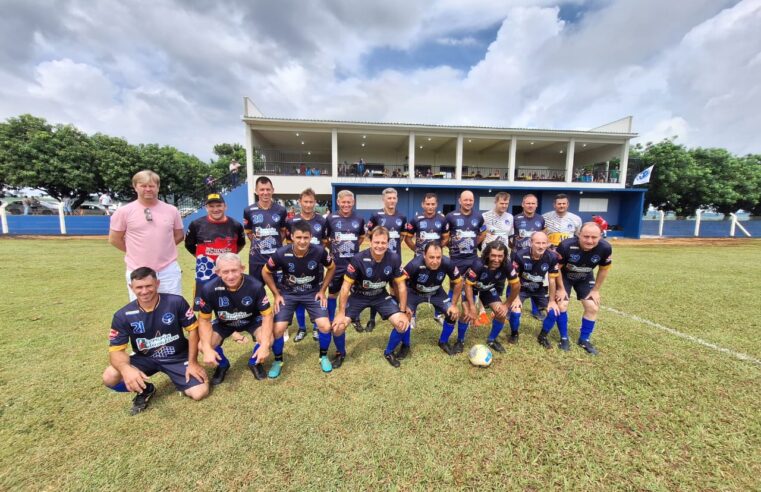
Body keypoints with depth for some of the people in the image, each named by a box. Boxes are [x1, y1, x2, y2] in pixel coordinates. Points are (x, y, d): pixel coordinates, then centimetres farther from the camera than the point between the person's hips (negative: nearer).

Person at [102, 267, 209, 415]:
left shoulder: (176, 302, -20)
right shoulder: (123, 316, -13)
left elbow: (193, 329, -11)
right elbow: (116, 350, -13)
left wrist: (192, 362, -12)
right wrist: (126, 369, -37)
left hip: (178, 357, -2)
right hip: (146, 358, 3)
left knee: (200, 392, -17)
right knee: (109, 377, -25)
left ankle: (180, 380, 18)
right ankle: (145, 389, 7)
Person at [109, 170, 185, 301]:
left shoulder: (172, 210, 3)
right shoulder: (124, 211, -3)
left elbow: (179, 235, 12)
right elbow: (114, 239, 4)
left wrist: (163, 248, 5)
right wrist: (135, 251, 3)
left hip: (169, 270, 1)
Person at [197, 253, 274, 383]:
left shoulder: (255, 286, -33)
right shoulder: (209, 289, -28)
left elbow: (267, 314, -25)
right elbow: (204, 319, -16)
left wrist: (265, 344, -35)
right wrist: (207, 348, -27)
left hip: (252, 320, -2)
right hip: (223, 323, 2)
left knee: (268, 341, -26)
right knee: (203, 346, -19)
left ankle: (255, 363, 10)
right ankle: (222, 365, 16)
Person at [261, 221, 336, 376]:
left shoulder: (319, 251, -23)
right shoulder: (281, 254, -23)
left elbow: (331, 268, -1)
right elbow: (266, 272, -3)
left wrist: (322, 290, -3)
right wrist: (276, 294, -4)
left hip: (313, 293, 0)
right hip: (288, 293, 0)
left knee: (325, 326, -13)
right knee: (278, 328, -11)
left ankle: (323, 356, 18)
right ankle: (278, 361, 20)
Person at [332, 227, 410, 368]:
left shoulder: (394, 259, -20)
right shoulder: (359, 259, -27)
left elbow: (401, 285, -8)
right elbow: (346, 286, -18)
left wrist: (403, 311, -8)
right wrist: (341, 313, -16)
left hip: (381, 296, 2)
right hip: (358, 296, -2)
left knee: (403, 324, -13)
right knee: (338, 326, -17)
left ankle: (389, 352, 18)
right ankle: (340, 353, 18)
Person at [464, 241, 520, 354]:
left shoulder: (507, 265, -29)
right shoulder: (478, 264, -39)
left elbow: (516, 286, -13)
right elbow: (468, 285, -27)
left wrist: (506, 305, -10)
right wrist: (472, 307, -25)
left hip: (489, 288, 4)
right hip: (472, 287, -3)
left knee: (502, 313, -7)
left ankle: (491, 340, 20)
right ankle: (460, 341, 6)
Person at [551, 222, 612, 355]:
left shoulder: (605, 248, -27)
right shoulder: (566, 246, -37)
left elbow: (603, 270, -6)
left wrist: (595, 290, -3)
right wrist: (561, 288, -14)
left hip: (585, 279, 4)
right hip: (564, 277, -3)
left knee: (593, 308, 0)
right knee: (562, 306, -12)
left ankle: (584, 339, 19)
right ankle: (564, 338, 8)